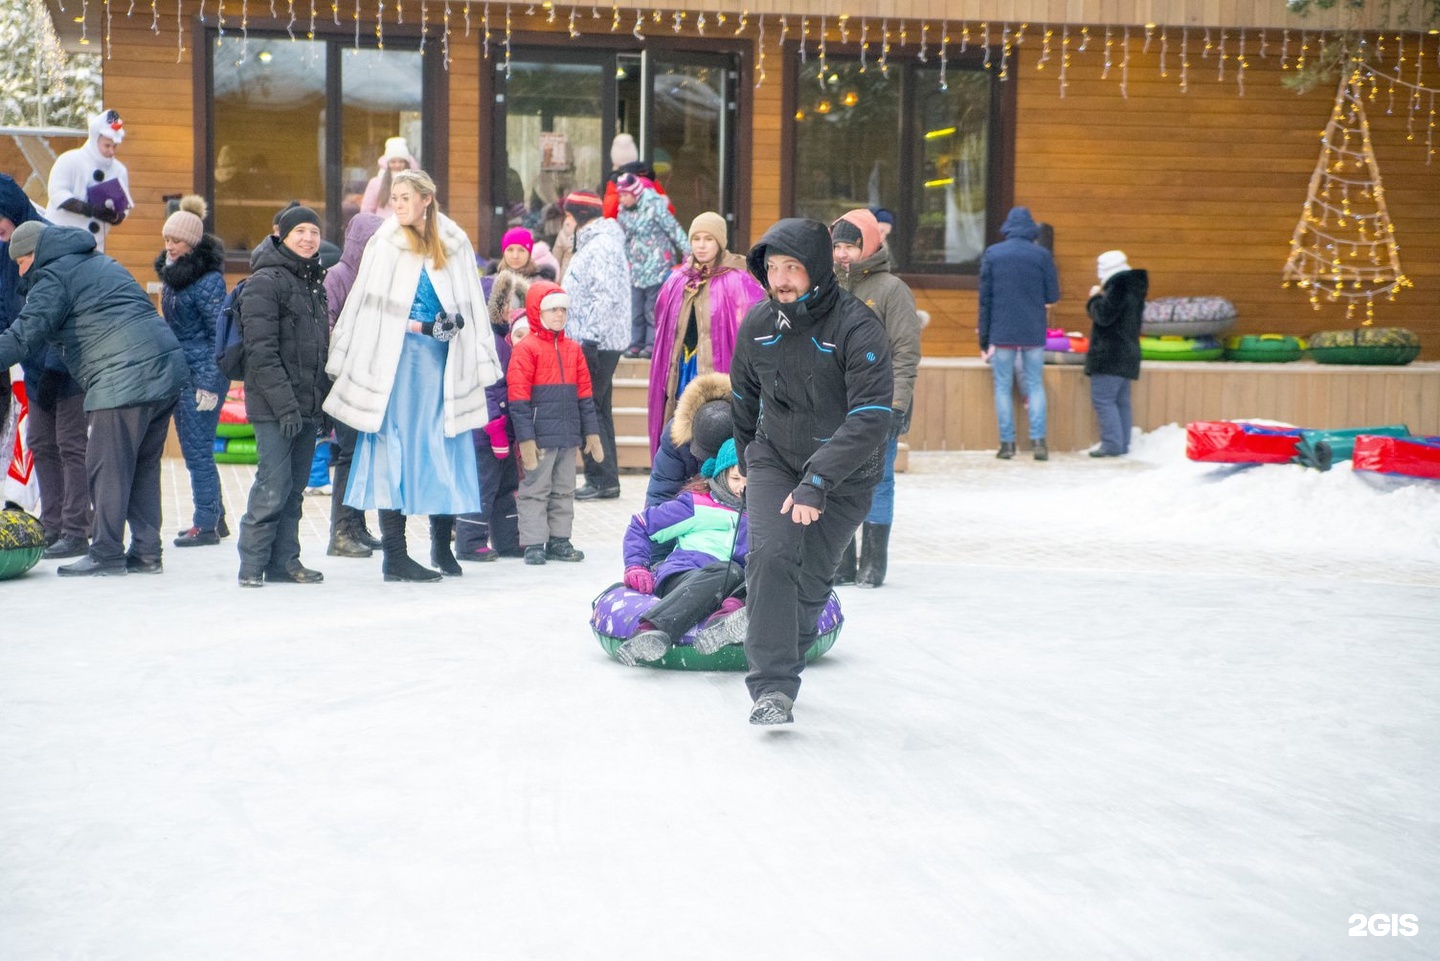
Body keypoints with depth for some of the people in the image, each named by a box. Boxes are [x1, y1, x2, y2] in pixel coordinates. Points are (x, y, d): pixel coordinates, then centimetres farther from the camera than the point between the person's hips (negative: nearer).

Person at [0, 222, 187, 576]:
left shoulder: (55, 277, 0)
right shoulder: (101, 264, 28)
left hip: (124, 380, -9)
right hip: (168, 370, 9)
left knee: (107, 467, -3)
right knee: (143, 467, 12)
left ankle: (106, 553, 0)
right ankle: (146, 553, 13)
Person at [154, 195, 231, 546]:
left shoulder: (207, 279, -15)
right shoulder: (172, 273, 12)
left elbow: (221, 334, -15)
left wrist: (210, 385, -17)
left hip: (203, 371, -9)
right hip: (180, 371, 9)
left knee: (197, 450, -6)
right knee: (193, 448, 13)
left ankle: (206, 524, 1)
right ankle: (215, 517, 21)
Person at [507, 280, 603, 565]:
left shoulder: (572, 349, 12)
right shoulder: (526, 348, -7)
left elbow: (584, 394, 15)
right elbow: (518, 398, -11)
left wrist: (591, 432, 11)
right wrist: (525, 438, -16)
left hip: (568, 436, 6)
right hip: (540, 436, -6)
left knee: (564, 491, 12)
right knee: (535, 490, 0)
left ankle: (559, 541, 20)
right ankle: (533, 544, 4)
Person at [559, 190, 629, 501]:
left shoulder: (602, 246, -15)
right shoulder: (592, 243, 19)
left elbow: (607, 297, -23)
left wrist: (590, 337, -23)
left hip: (596, 344, -11)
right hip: (591, 342, 11)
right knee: (597, 410, 13)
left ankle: (602, 479, -4)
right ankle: (605, 478, 18)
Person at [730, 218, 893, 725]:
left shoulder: (858, 327, -22)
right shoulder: (757, 324, -6)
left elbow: (870, 417, -30)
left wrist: (816, 483, -36)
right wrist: (746, 461, 22)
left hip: (844, 474, -2)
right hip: (775, 459, 2)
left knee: (812, 578, 5)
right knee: (771, 555, -19)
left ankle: (781, 666, 32)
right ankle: (772, 687, -17)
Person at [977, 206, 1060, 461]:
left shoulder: (991, 254, 0)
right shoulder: (1042, 255, -2)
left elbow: (985, 299, 1)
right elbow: (1052, 296, 0)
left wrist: (984, 339, 4)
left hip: (1002, 332, 0)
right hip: (1034, 332, 0)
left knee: (1003, 387, 6)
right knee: (1035, 385, 8)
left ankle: (1007, 443, 3)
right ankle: (1038, 440, -2)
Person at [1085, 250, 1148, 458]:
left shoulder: (1119, 285, -14)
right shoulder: (1133, 286, 18)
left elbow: (1103, 315, -18)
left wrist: (1095, 297, -4)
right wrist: (1099, 298, 10)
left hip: (1110, 355, -10)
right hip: (1127, 353, 10)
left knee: (1102, 398, -9)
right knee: (1120, 400, 10)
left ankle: (1112, 443, -13)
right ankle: (1122, 444, 12)